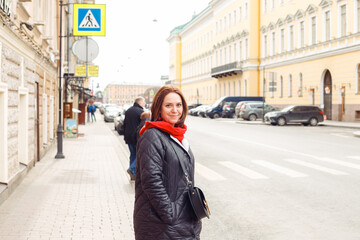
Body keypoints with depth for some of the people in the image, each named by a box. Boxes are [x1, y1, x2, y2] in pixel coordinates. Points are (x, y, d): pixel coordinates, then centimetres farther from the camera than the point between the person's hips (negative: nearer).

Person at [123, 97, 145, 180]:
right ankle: (132, 169, -12)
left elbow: (124, 125, 18)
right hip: (138, 138, -8)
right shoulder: (140, 112, -13)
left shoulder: (128, 111, 12)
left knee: (133, 154, 14)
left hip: (129, 138, 8)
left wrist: (125, 137, 23)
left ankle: (133, 175, 15)